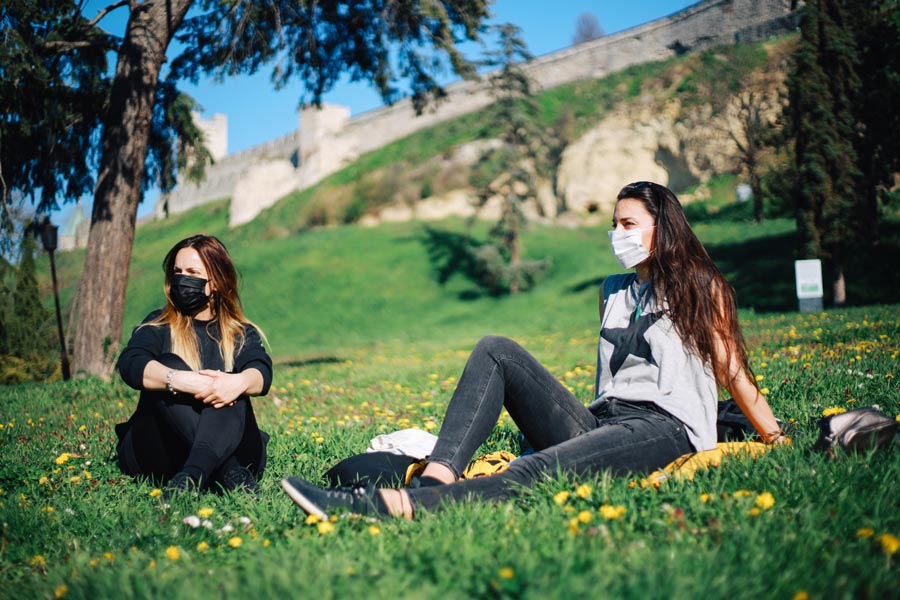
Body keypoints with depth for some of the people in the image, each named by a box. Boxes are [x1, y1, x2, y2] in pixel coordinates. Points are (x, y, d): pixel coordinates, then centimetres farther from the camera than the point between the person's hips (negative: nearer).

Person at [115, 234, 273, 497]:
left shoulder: (241, 334, 14)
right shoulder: (158, 326, 11)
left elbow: (262, 373, -9)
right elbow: (130, 363, -12)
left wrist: (239, 382, -35)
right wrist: (179, 380, -32)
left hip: (229, 445, 1)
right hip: (158, 452, 0)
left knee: (226, 388, -27)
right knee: (169, 366, -24)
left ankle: (195, 472, -55)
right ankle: (228, 472, -42)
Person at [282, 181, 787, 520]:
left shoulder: (702, 287, 11)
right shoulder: (615, 292, 26)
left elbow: (732, 370, 9)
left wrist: (777, 440, 4)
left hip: (665, 428, -6)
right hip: (599, 423, 6)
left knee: (542, 469, -36)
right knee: (497, 351, -15)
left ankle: (404, 505, -57)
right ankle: (437, 478, -38)